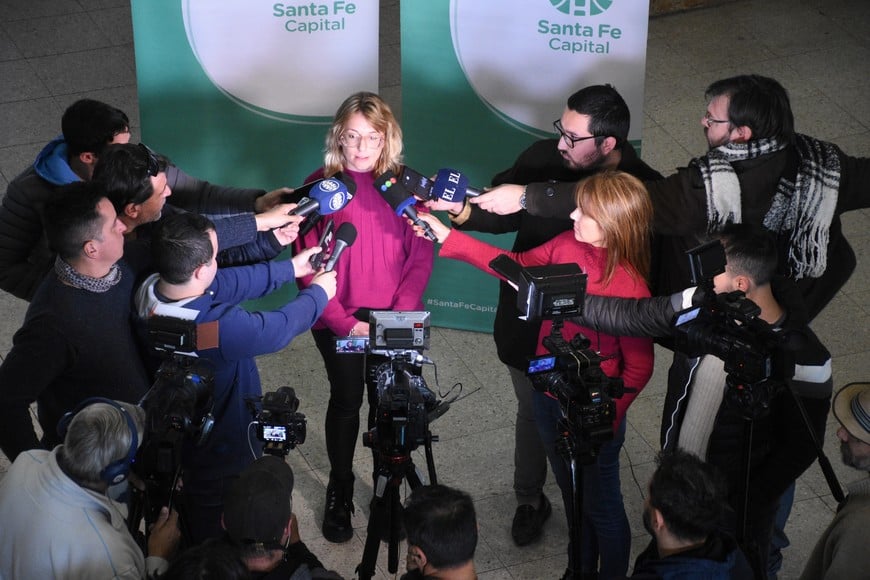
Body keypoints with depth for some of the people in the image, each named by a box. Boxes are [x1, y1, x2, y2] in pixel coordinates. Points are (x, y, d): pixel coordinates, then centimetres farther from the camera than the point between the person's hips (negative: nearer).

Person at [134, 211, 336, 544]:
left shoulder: (149, 291, -18)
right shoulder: (220, 326, -41)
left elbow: (230, 282, -5)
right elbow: (280, 328, -23)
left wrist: (290, 268, 4)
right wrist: (318, 292, -2)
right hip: (224, 454, -7)